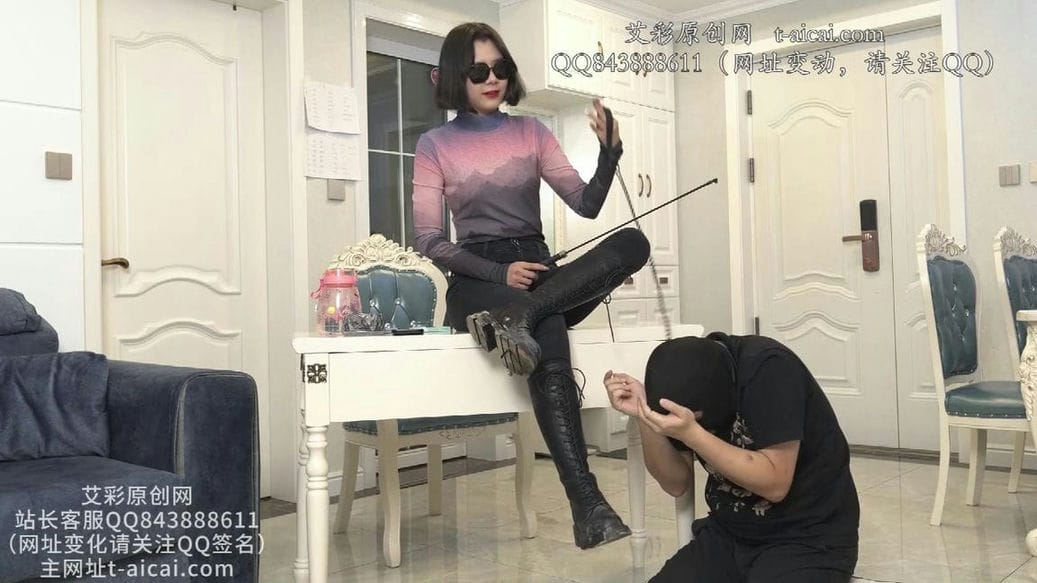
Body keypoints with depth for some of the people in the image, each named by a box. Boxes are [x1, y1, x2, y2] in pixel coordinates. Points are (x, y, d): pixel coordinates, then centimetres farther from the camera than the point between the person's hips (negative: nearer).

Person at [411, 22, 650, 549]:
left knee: (632, 241, -26)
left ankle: (517, 315, -38)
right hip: (477, 281, -4)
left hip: (540, 273, 4)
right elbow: (428, 241, -3)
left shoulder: (531, 132, 13)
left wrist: (609, 153, -14)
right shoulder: (434, 146, 6)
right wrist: (499, 273, -16)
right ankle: (586, 504, -41)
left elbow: (587, 204, 5)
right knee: (549, 346, -37)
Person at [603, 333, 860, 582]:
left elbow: (775, 484, -25)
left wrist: (690, 433, -31)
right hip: (729, 535, 6)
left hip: (807, 538, -5)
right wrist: (644, 416, -17)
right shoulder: (684, 374, -4)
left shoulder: (768, 368, -21)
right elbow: (676, 483, -2)